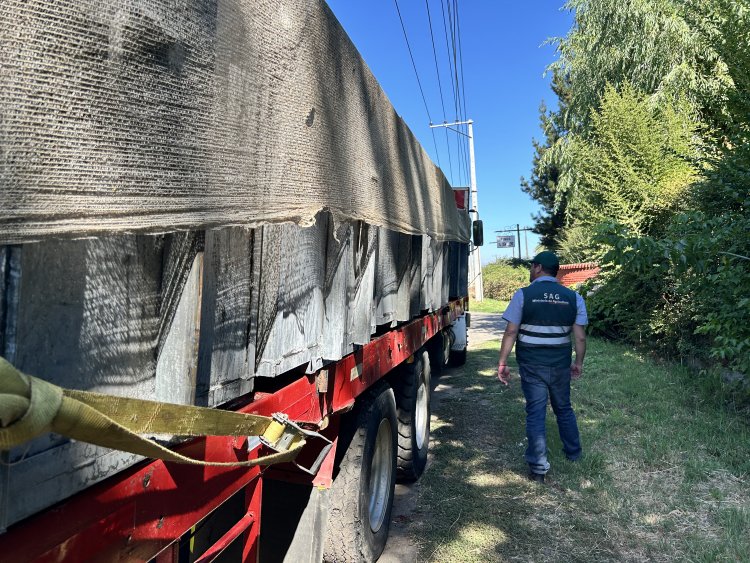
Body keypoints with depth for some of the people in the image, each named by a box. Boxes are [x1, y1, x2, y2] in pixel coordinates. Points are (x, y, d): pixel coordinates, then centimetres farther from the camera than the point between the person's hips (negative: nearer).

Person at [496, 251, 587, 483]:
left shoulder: (523, 295, -8)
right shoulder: (573, 298, 1)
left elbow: (510, 333, -10)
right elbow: (580, 337, 0)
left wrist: (502, 363, -4)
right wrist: (578, 363, 14)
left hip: (532, 364, -3)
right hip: (560, 364, 4)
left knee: (536, 413, 3)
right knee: (564, 408, 22)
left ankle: (538, 468, 7)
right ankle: (573, 453, 39)